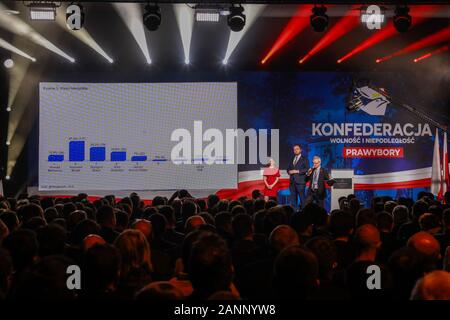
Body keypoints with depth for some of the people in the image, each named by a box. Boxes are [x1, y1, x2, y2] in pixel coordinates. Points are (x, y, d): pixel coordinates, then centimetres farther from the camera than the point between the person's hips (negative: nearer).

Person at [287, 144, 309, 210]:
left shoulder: (304, 159, 3)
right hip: (292, 181, 6)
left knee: (302, 197, -6)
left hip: (300, 182, -6)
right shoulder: (292, 160, 21)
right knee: (293, 197, 4)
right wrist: (289, 171, -2)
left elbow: (307, 169, -8)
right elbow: (288, 168, 21)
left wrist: (297, 171, -14)